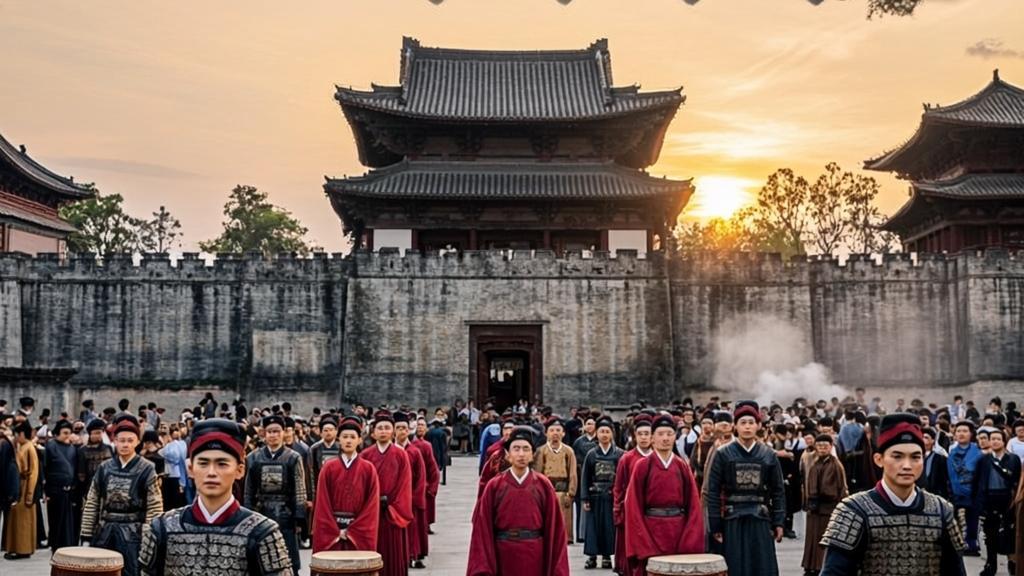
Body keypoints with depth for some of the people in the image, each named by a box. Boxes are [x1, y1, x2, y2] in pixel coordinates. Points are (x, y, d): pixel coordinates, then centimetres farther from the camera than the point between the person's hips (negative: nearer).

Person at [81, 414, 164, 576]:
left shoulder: (146, 469, -6)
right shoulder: (104, 468, 4)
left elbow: (155, 507, -7)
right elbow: (92, 503, 7)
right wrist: (87, 533, 4)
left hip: (132, 533, -4)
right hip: (105, 532, 4)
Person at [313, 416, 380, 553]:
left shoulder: (368, 469, 1)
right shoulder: (329, 468, 3)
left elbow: (372, 505, -2)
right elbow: (322, 503, 0)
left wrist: (351, 531, -8)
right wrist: (337, 532, -7)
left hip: (359, 536, 0)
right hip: (331, 535, 0)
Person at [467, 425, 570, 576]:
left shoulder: (543, 485, 0)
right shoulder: (494, 486, -1)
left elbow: (554, 526, 1)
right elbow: (483, 528, -1)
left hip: (534, 559, 0)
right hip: (503, 558, 0)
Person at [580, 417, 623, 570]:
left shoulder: (619, 454, -1)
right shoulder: (591, 454, 3)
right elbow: (585, 478, 4)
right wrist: (585, 498, -2)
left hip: (612, 496, -1)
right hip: (595, 495, 1)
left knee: (610, 525, 4)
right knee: (593, 525, 3)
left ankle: (607, 555, 14)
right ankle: (592, 555, 11)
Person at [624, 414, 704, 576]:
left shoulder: (683, 467, 6)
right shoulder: (642, 466, -2)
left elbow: (694, 504, 4)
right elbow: (634, 507, -4)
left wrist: (690, 544, -6)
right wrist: (643, 546, -11)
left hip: (679, 533, 3)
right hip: (650, 532, -3)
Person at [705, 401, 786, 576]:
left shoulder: (769, 455, 5)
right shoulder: (722, 454, -1)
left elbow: (778, 491, 8)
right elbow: (713, 491, -1)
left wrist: (779, 522, 0)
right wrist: (715, 525, -5)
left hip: (761, 522, 2)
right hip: (732, 522, -2)